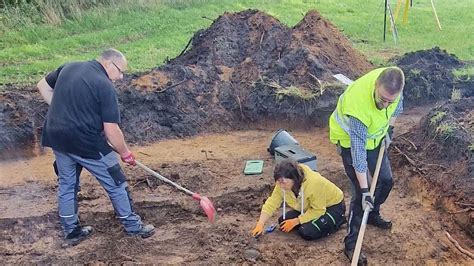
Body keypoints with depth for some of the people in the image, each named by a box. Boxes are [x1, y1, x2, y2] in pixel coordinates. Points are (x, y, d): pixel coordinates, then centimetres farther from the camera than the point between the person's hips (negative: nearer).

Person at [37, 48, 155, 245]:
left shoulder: (68, 68, 7)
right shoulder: (105, 86, -15)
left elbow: (43, 86, 20)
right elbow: (111, 131, -15)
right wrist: (126, 153, -1)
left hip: (55, 137, 7)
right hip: (85, 142, -7)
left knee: (67, 184, 21)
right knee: (115, 183, 9)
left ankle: (72, 231, 33)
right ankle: (132, 225, 22)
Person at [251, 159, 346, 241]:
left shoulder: (314, 183, -38)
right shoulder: (282, 183, -20)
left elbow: (318, 210, -29)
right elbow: (272, 203, -15)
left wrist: (295, 221, -26)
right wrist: (260, 224, -25)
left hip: (333, 205, -7)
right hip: (310, 206, 7)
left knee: (307, 232, -25)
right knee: (283, 221, -5)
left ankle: (338, 220, -1)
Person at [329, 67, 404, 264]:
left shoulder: (392, 82, -26)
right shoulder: (358, 105, -43)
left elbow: (397, 105, 2)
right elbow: (358, 153, -37)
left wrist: (390, 127, 5)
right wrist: (365, 190, -33)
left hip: (374, 137, 7)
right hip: (350, 140, -7)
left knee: (386, 180, 17)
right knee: (360, 193, -9)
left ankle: (373, 215, 44)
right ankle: (351, 244, 5)